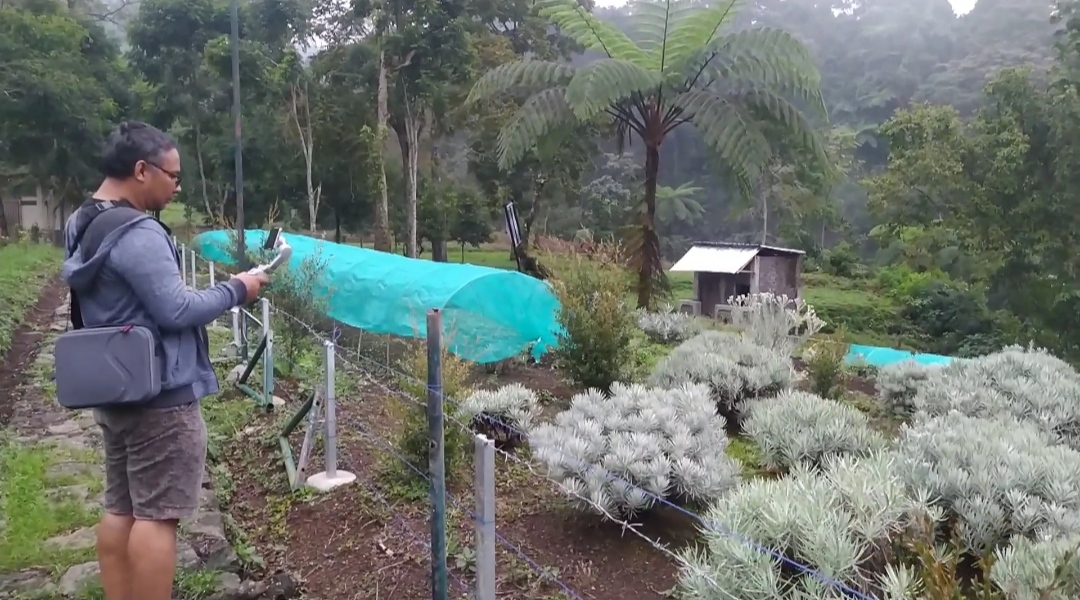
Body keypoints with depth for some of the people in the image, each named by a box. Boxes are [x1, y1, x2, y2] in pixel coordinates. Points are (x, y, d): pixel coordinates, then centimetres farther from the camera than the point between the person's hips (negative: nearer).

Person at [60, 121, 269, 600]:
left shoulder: (82, 226, 11)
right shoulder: (138, 234, -20)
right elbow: (177, 311, -21)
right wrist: (235, 290, -9)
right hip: (158, 395, -10)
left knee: (121, 509, 15)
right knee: (156, 516, -2)